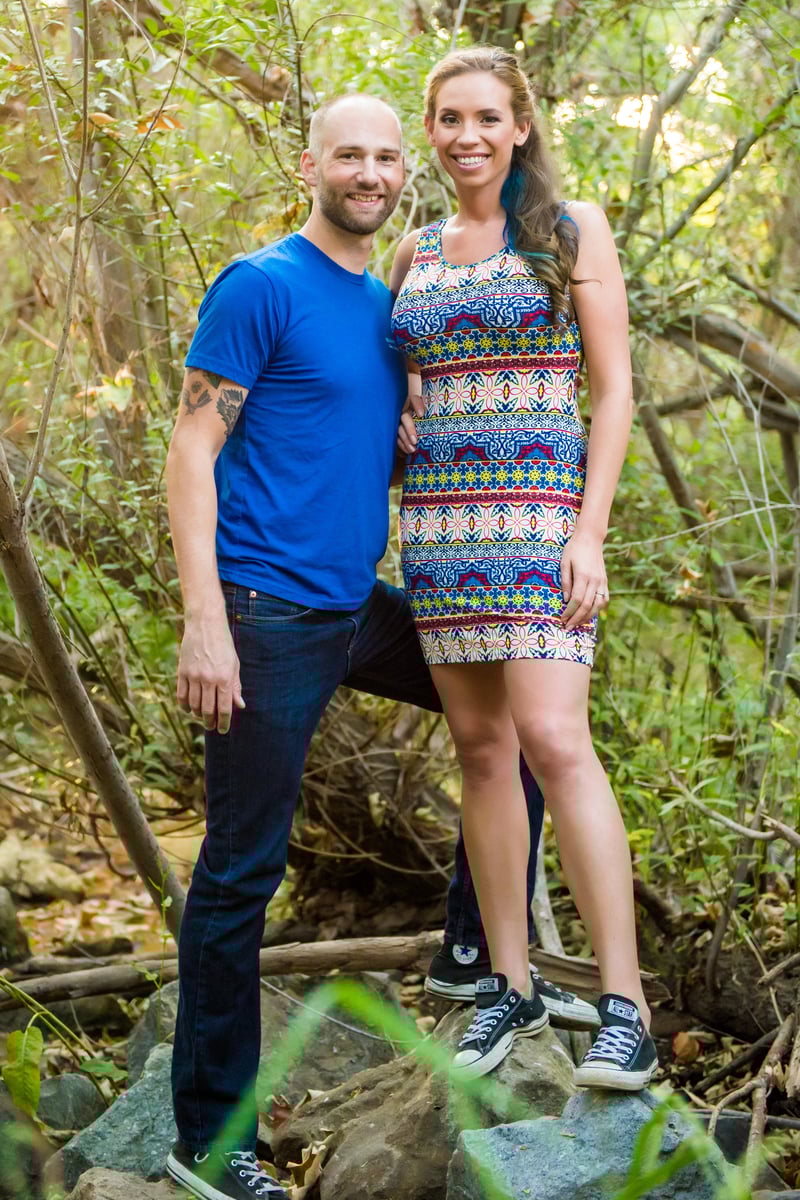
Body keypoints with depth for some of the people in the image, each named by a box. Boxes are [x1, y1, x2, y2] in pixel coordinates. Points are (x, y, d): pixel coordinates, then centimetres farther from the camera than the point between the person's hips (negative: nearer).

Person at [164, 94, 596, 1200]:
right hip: (269, 614, -8)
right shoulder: (261, 286, -8)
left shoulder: (387, 304, 15)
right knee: (242, 871, -3)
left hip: (361, 606, 8)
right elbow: (192, 448, -13)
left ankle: (475, 955, 24)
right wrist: (205, 621, -20)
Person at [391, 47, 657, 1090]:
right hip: (439, 516, 5)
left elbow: (614, 389, -3)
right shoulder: (416, 252, 14)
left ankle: (625, 1011, -14)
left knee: (552, 740, -17)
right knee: (481, 748, 6)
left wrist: (590, 532, -13)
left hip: (540, 506, -5)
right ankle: (510, 984, 16)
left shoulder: (573, 231, 0)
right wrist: (398, 426, 2)